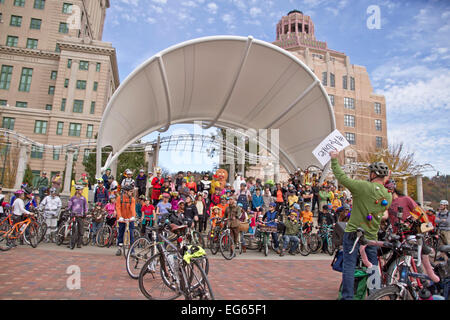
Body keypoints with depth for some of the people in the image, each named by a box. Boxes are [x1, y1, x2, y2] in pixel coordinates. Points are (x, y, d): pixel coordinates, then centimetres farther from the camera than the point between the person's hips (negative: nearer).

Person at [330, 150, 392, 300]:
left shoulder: (363, 187, -16)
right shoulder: (388, 196, 1)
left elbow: (341, 177, -11)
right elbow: (383, 214, 15)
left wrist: (334, 159, -1)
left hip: (353, 233, -5)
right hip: (372, 236, 5)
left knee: (349, 266, 1)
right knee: (374, 268, 16)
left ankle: (347, 297, 4)